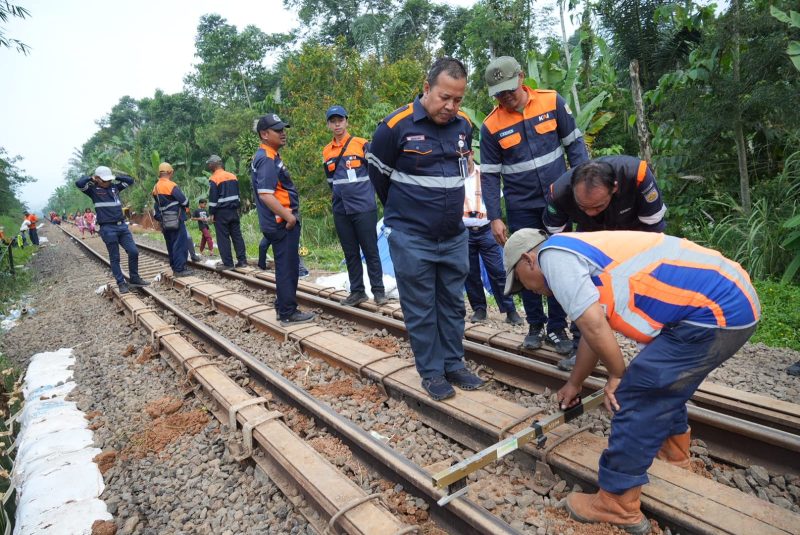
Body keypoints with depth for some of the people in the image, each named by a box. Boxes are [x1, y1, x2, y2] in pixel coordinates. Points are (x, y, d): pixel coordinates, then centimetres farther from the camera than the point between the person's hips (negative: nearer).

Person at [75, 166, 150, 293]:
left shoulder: (115, 187, 11)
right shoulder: (93, 190, -1)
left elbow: (130, 180, 17)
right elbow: (78, 183, -17)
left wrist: (115, 177, 8)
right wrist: (91, 178, -2)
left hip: (122, 225, 5)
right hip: (108, 229, -5)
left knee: (133, 252, 2)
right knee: (114, 258, 3)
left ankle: (134, 279, 17)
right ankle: (121, 283, 13)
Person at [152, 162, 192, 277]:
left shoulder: (156, 188, 12)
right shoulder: (171, 185, -14)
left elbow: (156, 206, 18)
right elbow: (184, 201, -12)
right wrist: (186, 204, 10)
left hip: (165, 222, 8)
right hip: (176, 220, -8)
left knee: (171, 245, 14)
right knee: (180, 244, -7)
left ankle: (175, 267, 20)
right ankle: (180, 269, -9)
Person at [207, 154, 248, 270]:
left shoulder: (213, 179, -10)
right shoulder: (233, 176, 10)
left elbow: (213, 198, -12)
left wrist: (212, 213, -5)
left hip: (221, 212, -6)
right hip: (233, 210, 6)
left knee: (223, 238, -1)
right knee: (237, 235, 7)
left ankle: (228, 263, -1)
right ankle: (242, 260, 6)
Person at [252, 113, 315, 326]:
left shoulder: (269, 156, 16)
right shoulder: (267, 159, -16)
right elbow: (265, 195, -26)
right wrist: (289, 216, -21)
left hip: (282, 222, 10)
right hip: (282, 223, -10)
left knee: (285, 266, 17)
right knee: (287, 267, -4)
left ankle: (283, 307, 28)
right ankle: (288, 314, 5)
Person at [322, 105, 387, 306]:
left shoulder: (362, 145, -3)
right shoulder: (326, 152, 12)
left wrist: (364, 191, 2)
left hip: (364, 208, -4)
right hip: (340, 212, 5)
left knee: (370, 251, -1)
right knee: (350, 253, 9)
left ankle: (378, 290, 9)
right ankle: (357, 291, 17)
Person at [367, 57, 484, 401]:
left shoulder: (464, 126, 3)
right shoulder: (396, 126, -13)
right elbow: (378, 175, 0)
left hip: (455, 236, 5)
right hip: (411, 239, -5)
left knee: (453, 304, 14)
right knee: (420, 309, 5)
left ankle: (454, 365, 29)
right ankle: (431, 372, 21)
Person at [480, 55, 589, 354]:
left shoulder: (552, 102, -4)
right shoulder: (491, 126, -5)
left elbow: (574, 143, 3)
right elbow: (489, 175, -2)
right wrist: (494, 218, -6)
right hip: (521, 208, 0)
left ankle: (557, 327, 18)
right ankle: (535, 326, 22)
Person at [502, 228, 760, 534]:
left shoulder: (553, 254, -9)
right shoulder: (577, 254, 20)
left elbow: (594, 326, -18)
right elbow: (595, 330, 29)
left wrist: (617, 375, 0)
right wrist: (574, 383, 40)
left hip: (716, 312, -10)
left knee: (635, 399, -4)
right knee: (664, 383, 28)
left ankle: (618, 506, 9)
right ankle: (673, 449, 49)